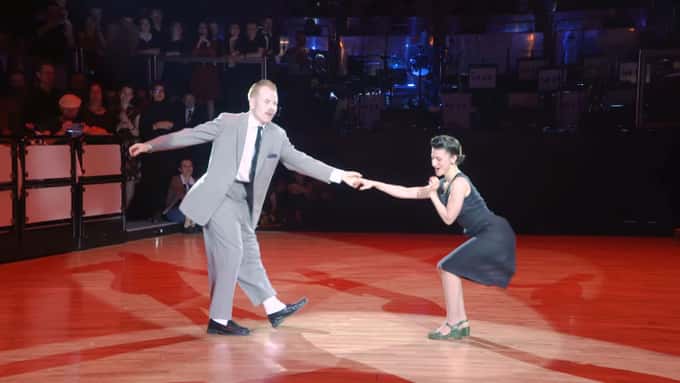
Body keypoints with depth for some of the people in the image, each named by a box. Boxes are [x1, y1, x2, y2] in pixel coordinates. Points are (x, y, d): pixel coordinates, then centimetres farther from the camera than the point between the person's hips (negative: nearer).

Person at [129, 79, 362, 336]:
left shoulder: (277, 135, 8)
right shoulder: (228, 122, -4)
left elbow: (299, 160, 6)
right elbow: (190, 135, -2)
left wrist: (339, 175, 0)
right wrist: (151, 145, -5)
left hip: (244, 201, 6)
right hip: (218, 195, -6)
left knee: (249, 253, 12)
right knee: (231, 251, -10)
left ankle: (273, 308, 20)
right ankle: (218, 320, -2)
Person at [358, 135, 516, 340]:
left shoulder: (459, 183, -16)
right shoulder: (443, 184, 11)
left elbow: (448, 218, -15)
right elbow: (406, 192, 12)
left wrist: (433, 194, -8)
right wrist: (374, 184, 9)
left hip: (495, 236, -9)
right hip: (487, 236, 9)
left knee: (450, 268, -8)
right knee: (447, 268, 11)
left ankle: (452, 325, -1)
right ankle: (461, 323, 16)